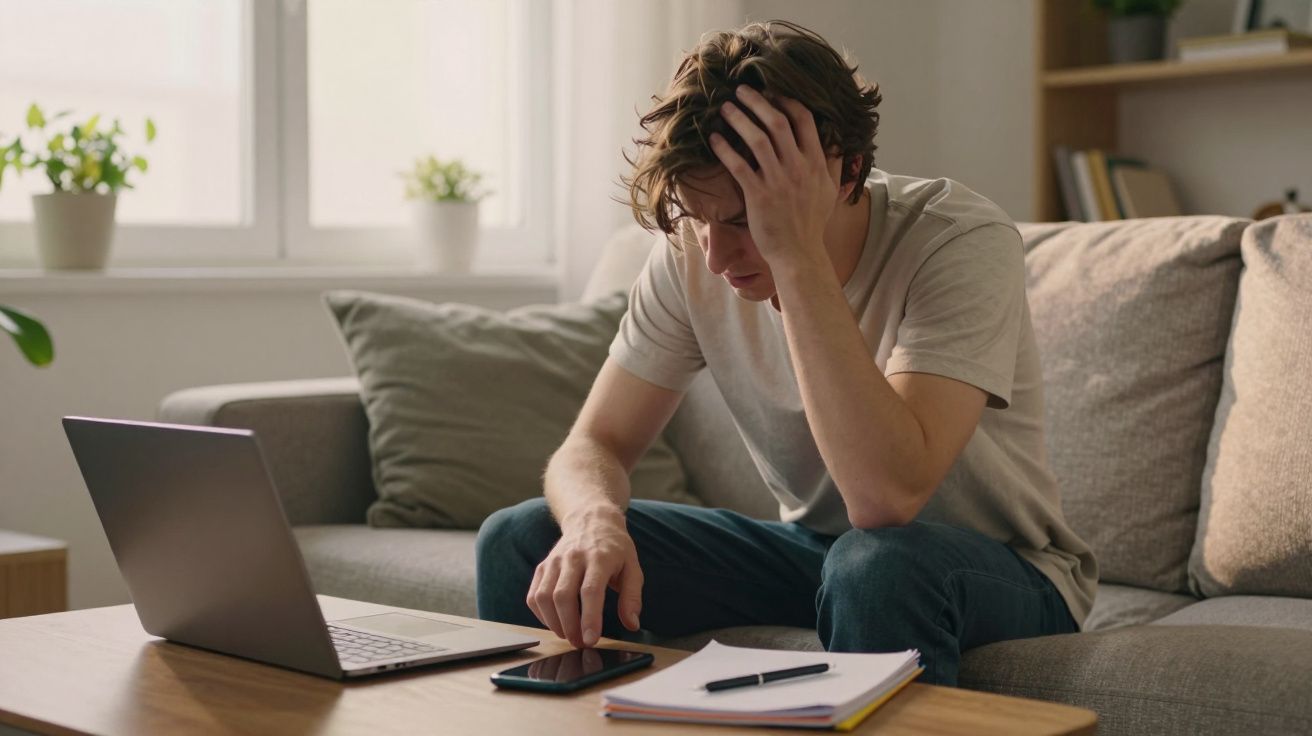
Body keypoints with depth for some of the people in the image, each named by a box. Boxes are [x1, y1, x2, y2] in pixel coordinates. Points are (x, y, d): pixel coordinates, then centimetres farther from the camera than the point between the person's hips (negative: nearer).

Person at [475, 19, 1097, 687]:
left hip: (1001, 570, -4)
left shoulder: (964, 243, -27)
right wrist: (594, 519, -31)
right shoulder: (692, 256, -10)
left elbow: (886, 499, -39)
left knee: (877, 562, -40)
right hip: (813, 547, 5)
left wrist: (796, 255, -40)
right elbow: (594, 444, -7)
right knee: (519, 540, -10)